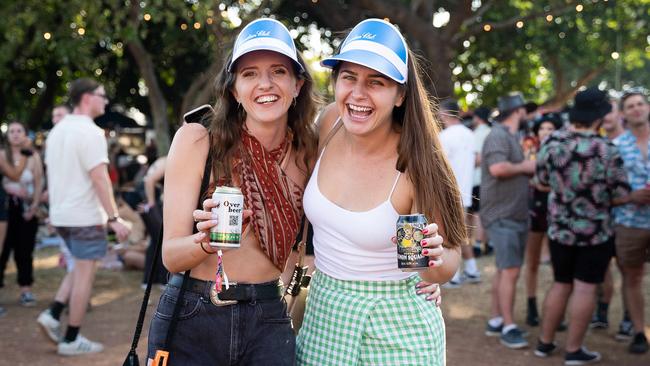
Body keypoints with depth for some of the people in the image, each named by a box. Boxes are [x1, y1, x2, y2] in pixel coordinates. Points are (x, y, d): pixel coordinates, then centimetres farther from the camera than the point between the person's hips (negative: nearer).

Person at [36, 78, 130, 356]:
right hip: (85, 216, -8)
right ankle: (71, 340, 6)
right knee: (84, 274, 1)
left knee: (80, 268, 22)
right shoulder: (90, 132, -16)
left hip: (61, 214, 9)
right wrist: (114, 218, -19)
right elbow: (99, 178, -21)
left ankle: (53, 315, 8)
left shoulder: (57, 131, 12)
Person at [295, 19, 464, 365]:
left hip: (394, 327, -4)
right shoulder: (330, 123, -10)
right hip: (322, 313, 4)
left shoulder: (415, 165, -21)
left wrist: (434, 259, -33)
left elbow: (449, 261, -11)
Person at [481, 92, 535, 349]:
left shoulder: (511, 136, 18)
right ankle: (508, 327, -7)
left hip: (516, 214, 10)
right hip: (502, 215, -10)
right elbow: (497, 167, -28)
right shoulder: (498, 135, -14)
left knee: (505, 270, 12)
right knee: (510, 270, -11)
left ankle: (495, 321, 19)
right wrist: (525, 166, -14)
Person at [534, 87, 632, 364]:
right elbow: (621, 197, -12)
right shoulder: (606, 150, -17)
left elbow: (541, 181, 8)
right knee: (585, 287, 3)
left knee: (560, 284, 17)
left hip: (560, 229, 5)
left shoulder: (551, 143, -5)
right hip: (596, 231, -4)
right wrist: (601, 197, 8)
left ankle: (545, 343, 23)